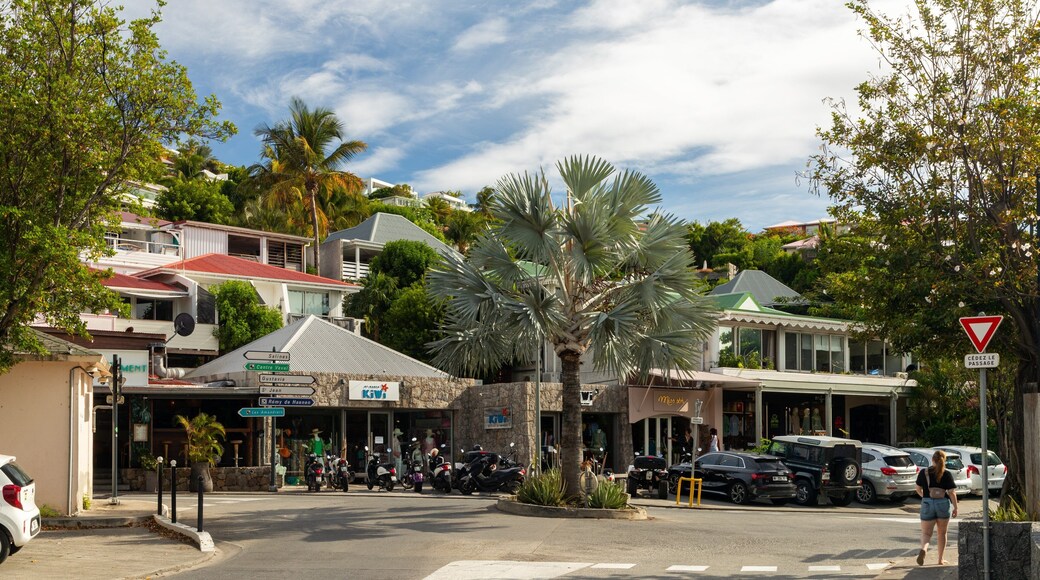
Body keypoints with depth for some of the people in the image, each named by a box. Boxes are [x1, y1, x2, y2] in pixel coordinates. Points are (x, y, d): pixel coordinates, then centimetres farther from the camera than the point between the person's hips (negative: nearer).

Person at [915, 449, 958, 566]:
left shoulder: (923, 473, 0)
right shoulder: (947, 474, -5)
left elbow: (918, 489, 10)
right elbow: (952, 493, -7)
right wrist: (955, 508, 1)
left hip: (927, 504, 0)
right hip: (943, 504, 0)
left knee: (926, 533, 2)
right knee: (942, 533, 17)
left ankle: (923, 549, -29)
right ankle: (940, 559, 23)